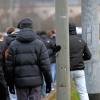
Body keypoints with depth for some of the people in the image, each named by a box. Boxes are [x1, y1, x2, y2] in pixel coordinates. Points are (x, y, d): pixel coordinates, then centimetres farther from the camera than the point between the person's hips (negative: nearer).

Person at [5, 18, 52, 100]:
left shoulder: (13, 45, -1)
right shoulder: (39, 44, -2)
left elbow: (9, 66, -1)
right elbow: (45, 65, -6)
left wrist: (10, 84, 8)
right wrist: (48, 82, 1)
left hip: (20, 81, 0)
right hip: (35, 81, 0)